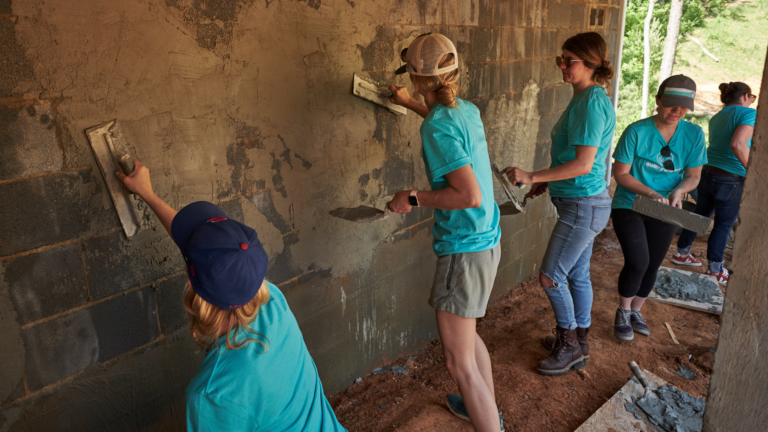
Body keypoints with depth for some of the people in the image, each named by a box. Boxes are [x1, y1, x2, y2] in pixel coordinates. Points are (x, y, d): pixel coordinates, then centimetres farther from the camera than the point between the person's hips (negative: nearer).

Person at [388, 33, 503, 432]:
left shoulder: (437, 128, -21)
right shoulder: (468, 110, 6)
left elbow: (469, 195, -27)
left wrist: (414, 198, -15)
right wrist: (410, 104, 43)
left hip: (464, 249, -10)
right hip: (486, 239, 10)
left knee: (458, 361, 0)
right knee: (463, 328, 27)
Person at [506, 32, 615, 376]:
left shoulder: (592, 102, -20)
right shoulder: (585, 98, 11)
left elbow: (583, 164, -25)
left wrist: (532, 177, -24)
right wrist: (547, 181, 15)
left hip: (583, 205, -10)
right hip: (582, 202, 10)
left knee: (551, 277, -1)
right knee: (577, 274, 19)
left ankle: (569, 345, 18)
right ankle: (578, 342, 34)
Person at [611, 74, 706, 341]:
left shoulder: (694, 135, -4)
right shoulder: (637, 131, -15)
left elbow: (693, 176, 3)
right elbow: (621, 173, -12)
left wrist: (677, 191, -19)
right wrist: (651, 193, -24)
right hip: (629, 207, -4)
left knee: (652, 266, 12)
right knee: (638, 262, -15)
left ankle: (635, 311, 35)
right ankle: (623, 312, 11)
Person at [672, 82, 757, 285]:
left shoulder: (716, 117, 13)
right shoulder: (749, 113, -11)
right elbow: (738, 143, -27)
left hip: (708, 173, 7)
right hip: (731, 179, -7)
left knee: (700, 215, 21)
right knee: (723, 225, 4)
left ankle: (682, 253, 31)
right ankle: (715, 270, 14)